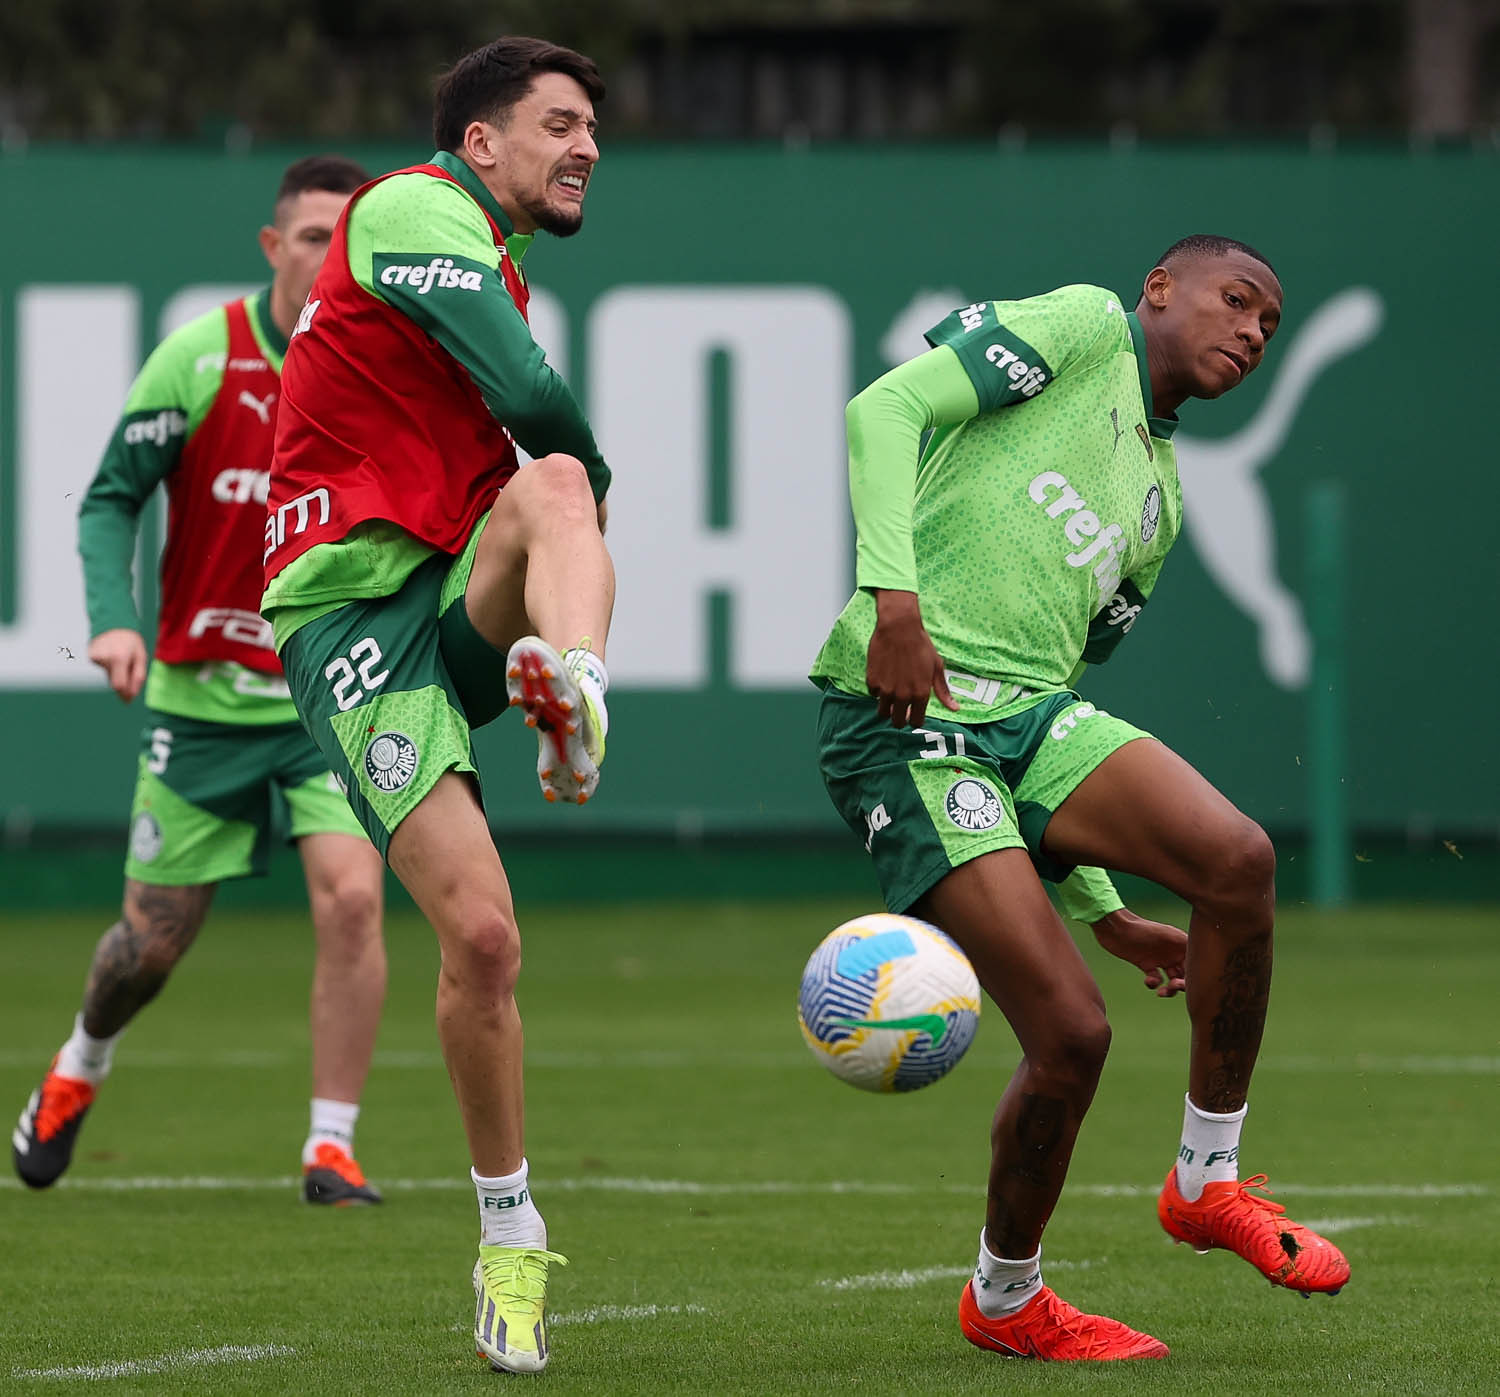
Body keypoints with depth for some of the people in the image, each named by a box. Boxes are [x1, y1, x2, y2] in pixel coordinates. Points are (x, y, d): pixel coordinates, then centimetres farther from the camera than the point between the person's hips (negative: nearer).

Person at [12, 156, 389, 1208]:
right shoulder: (200, 355, -9)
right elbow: (111, 498, -5)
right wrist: (112, 617, -20)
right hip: (202, 695, -1)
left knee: (351, 893, -21)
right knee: (152, 940, 8)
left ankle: (332, 1148, -11)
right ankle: (81, 1065, 41)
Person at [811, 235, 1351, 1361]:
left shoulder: (1161, 498, 26)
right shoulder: (1081, 327, 3)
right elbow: (886, 411, -9)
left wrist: (1102, 907, 24)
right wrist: (893, 599, -23)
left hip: (1032, 718, 7)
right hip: (905, 719, -7)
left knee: (1240, 859, -20)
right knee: (1072, 1030, -15)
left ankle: (1209, 1181, 0)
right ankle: (1004, 1299, 11)